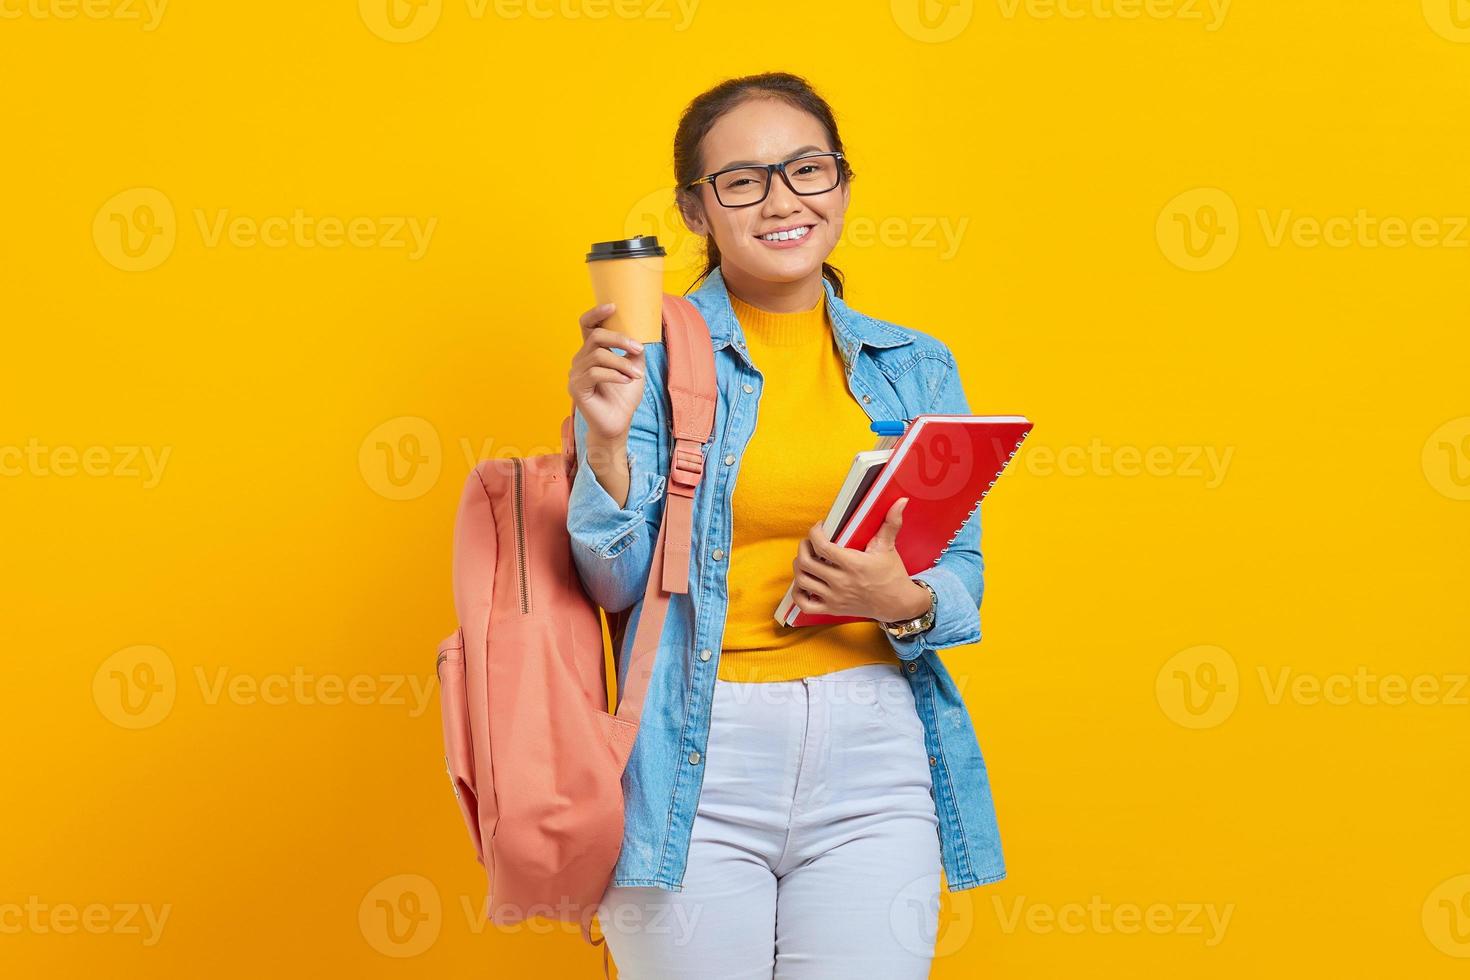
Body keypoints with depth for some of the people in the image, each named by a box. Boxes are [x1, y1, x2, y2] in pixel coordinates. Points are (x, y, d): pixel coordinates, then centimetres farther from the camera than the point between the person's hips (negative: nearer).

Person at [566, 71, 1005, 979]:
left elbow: (964, 577, 12)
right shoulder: (649, 355, 0)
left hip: (873, 765, 3)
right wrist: (606, 440, -19)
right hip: (696, 766, -2)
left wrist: (903, 602, -10)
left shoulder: (918, 368, 9)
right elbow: (617, 581, -3)